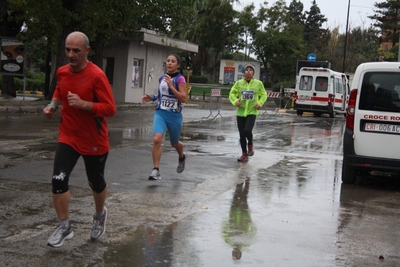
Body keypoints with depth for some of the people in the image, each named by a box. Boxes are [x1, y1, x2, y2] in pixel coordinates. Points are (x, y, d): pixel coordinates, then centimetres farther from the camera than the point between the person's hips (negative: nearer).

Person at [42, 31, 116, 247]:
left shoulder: (97, 75, -21)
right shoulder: (62, 72, -1)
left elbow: (110, 109, -22)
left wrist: (83, 104, -33)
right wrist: (53, 105, 1)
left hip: (94, 141, -4)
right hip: (68, 137, 4)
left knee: (96, 183, 12)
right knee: (58, 180, -11)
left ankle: (100, 215, 44)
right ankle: (64, 227, 4)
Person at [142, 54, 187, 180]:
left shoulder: (180, 79, -10)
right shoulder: (161, 78, 8)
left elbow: (183, 98, -19)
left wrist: (171, 86, -24)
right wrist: (152, 98, 6)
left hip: (174, 115, -3)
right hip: (160, 113, 3)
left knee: (174, 143, 16)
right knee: (156, 139, -19)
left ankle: (182, 157, 51)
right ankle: (156, 170, -14)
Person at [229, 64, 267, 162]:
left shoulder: (258, 83, 1)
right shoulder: (239, 83, 2)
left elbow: (264, 95, 12)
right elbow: (232, 94, 8)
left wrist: (260, 103, -5)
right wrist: (235, 101, -11)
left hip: (252, 112, -2)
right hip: (240, 112, 2)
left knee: (247, 131, -22)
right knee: (242, 135, 5)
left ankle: (250, 144, 11)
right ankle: (244, 155, 19)